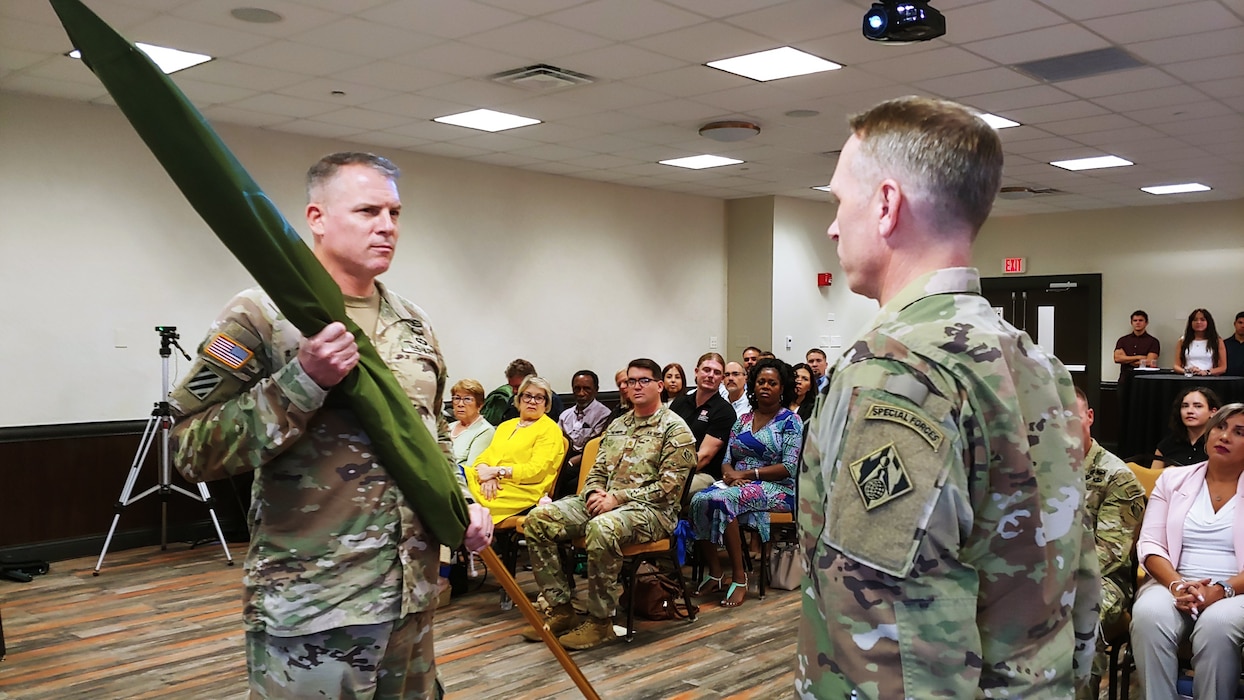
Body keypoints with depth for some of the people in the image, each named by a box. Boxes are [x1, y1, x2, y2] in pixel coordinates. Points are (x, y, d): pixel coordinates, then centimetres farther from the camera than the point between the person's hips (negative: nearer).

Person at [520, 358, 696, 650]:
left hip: (651, 509, -7)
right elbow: (598, 469, 20)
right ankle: (561, 609, -8)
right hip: (604, 500, 7)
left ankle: (600, 621, -24)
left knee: (601, 528, -40)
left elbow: (668, 487, -11)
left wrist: (617, 498, -17)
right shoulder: (617, 425, 21)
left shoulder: (675, 429, -2)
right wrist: (595, 492, -4)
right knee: (538, 519, -13)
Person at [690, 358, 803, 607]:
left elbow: (789, 468, -10)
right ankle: (714, 573, -18)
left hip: (777, 489, -5)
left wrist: (747, 474, -15)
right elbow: (727, 459, 13)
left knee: (721, 500, -34)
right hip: (737, 482, 5)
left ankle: (739, 577, -25)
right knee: (699, 500, -27)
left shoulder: (790, 421, 1)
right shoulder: (743, 419, 18)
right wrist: (729, 472, -11)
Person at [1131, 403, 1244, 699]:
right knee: (1148, 614, -33)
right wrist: (1177, 585, -13)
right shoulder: (1173, 479, 12)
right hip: (1174, 586, 2)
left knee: (1216, 623, -36)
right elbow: (1150, 544, 5)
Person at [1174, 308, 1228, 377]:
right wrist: (1186, 371, -10)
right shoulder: (1182, 341, 13)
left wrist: (1207, 372, -10)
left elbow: (1223, 368, 7)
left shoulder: (1217, 342, 12)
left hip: (1208, 379, 0)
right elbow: (1177, 366, 10)